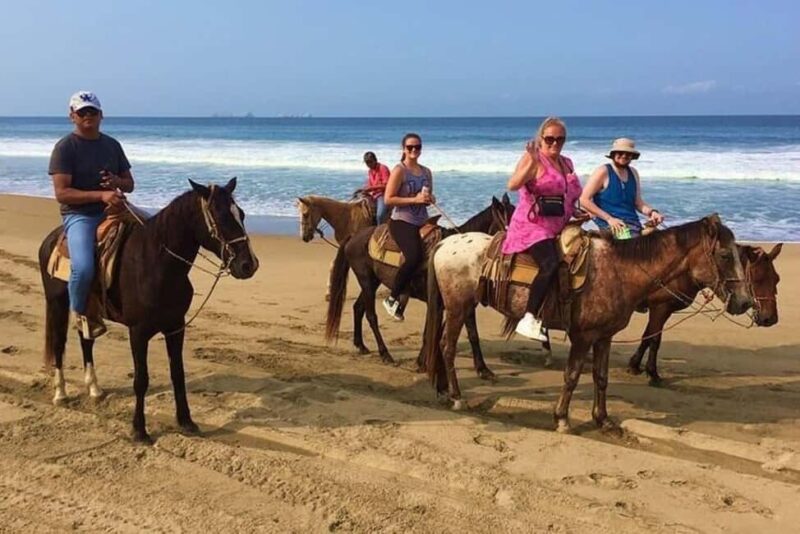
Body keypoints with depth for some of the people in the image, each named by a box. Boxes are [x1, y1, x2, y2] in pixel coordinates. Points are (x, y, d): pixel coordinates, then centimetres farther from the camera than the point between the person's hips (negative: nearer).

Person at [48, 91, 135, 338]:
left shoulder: (112, 145, 13)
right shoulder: (65, 147, -5)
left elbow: (130, 184, 18)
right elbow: (62, 193, -14)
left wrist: (117, 183, -7)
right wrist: (101, 195, -25)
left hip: (113, 210, 7)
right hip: (79, 216, -6)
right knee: (84, 268, -30)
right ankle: (80, 312, 3)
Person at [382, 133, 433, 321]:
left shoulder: (426, 172, 14)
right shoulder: (399, 170, -6)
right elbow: (388, 199, -13)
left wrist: (430, 198, 0)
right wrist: (415, 199, -19)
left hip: (422, 222, 8)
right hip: (402, 222, -8)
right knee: (415, 257, -29)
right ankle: (392, 298, -12)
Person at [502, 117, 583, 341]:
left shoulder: (567, 163, 17)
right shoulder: (533, 159, -5)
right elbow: (513, 184, -20)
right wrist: (531, 162, -31)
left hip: (559, 228, 9)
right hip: (532, 226, -8)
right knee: (551, 264, -30)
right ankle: (529, 319, -28)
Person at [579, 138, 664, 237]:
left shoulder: (633, 173, 17)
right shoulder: (603, 172, -2)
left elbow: (638, 202, 20)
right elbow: (584, 200, -7)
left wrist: (652, 212, -3)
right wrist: (609, 218, -13)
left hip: (635, 224, 7)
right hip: (612, 226, -7)